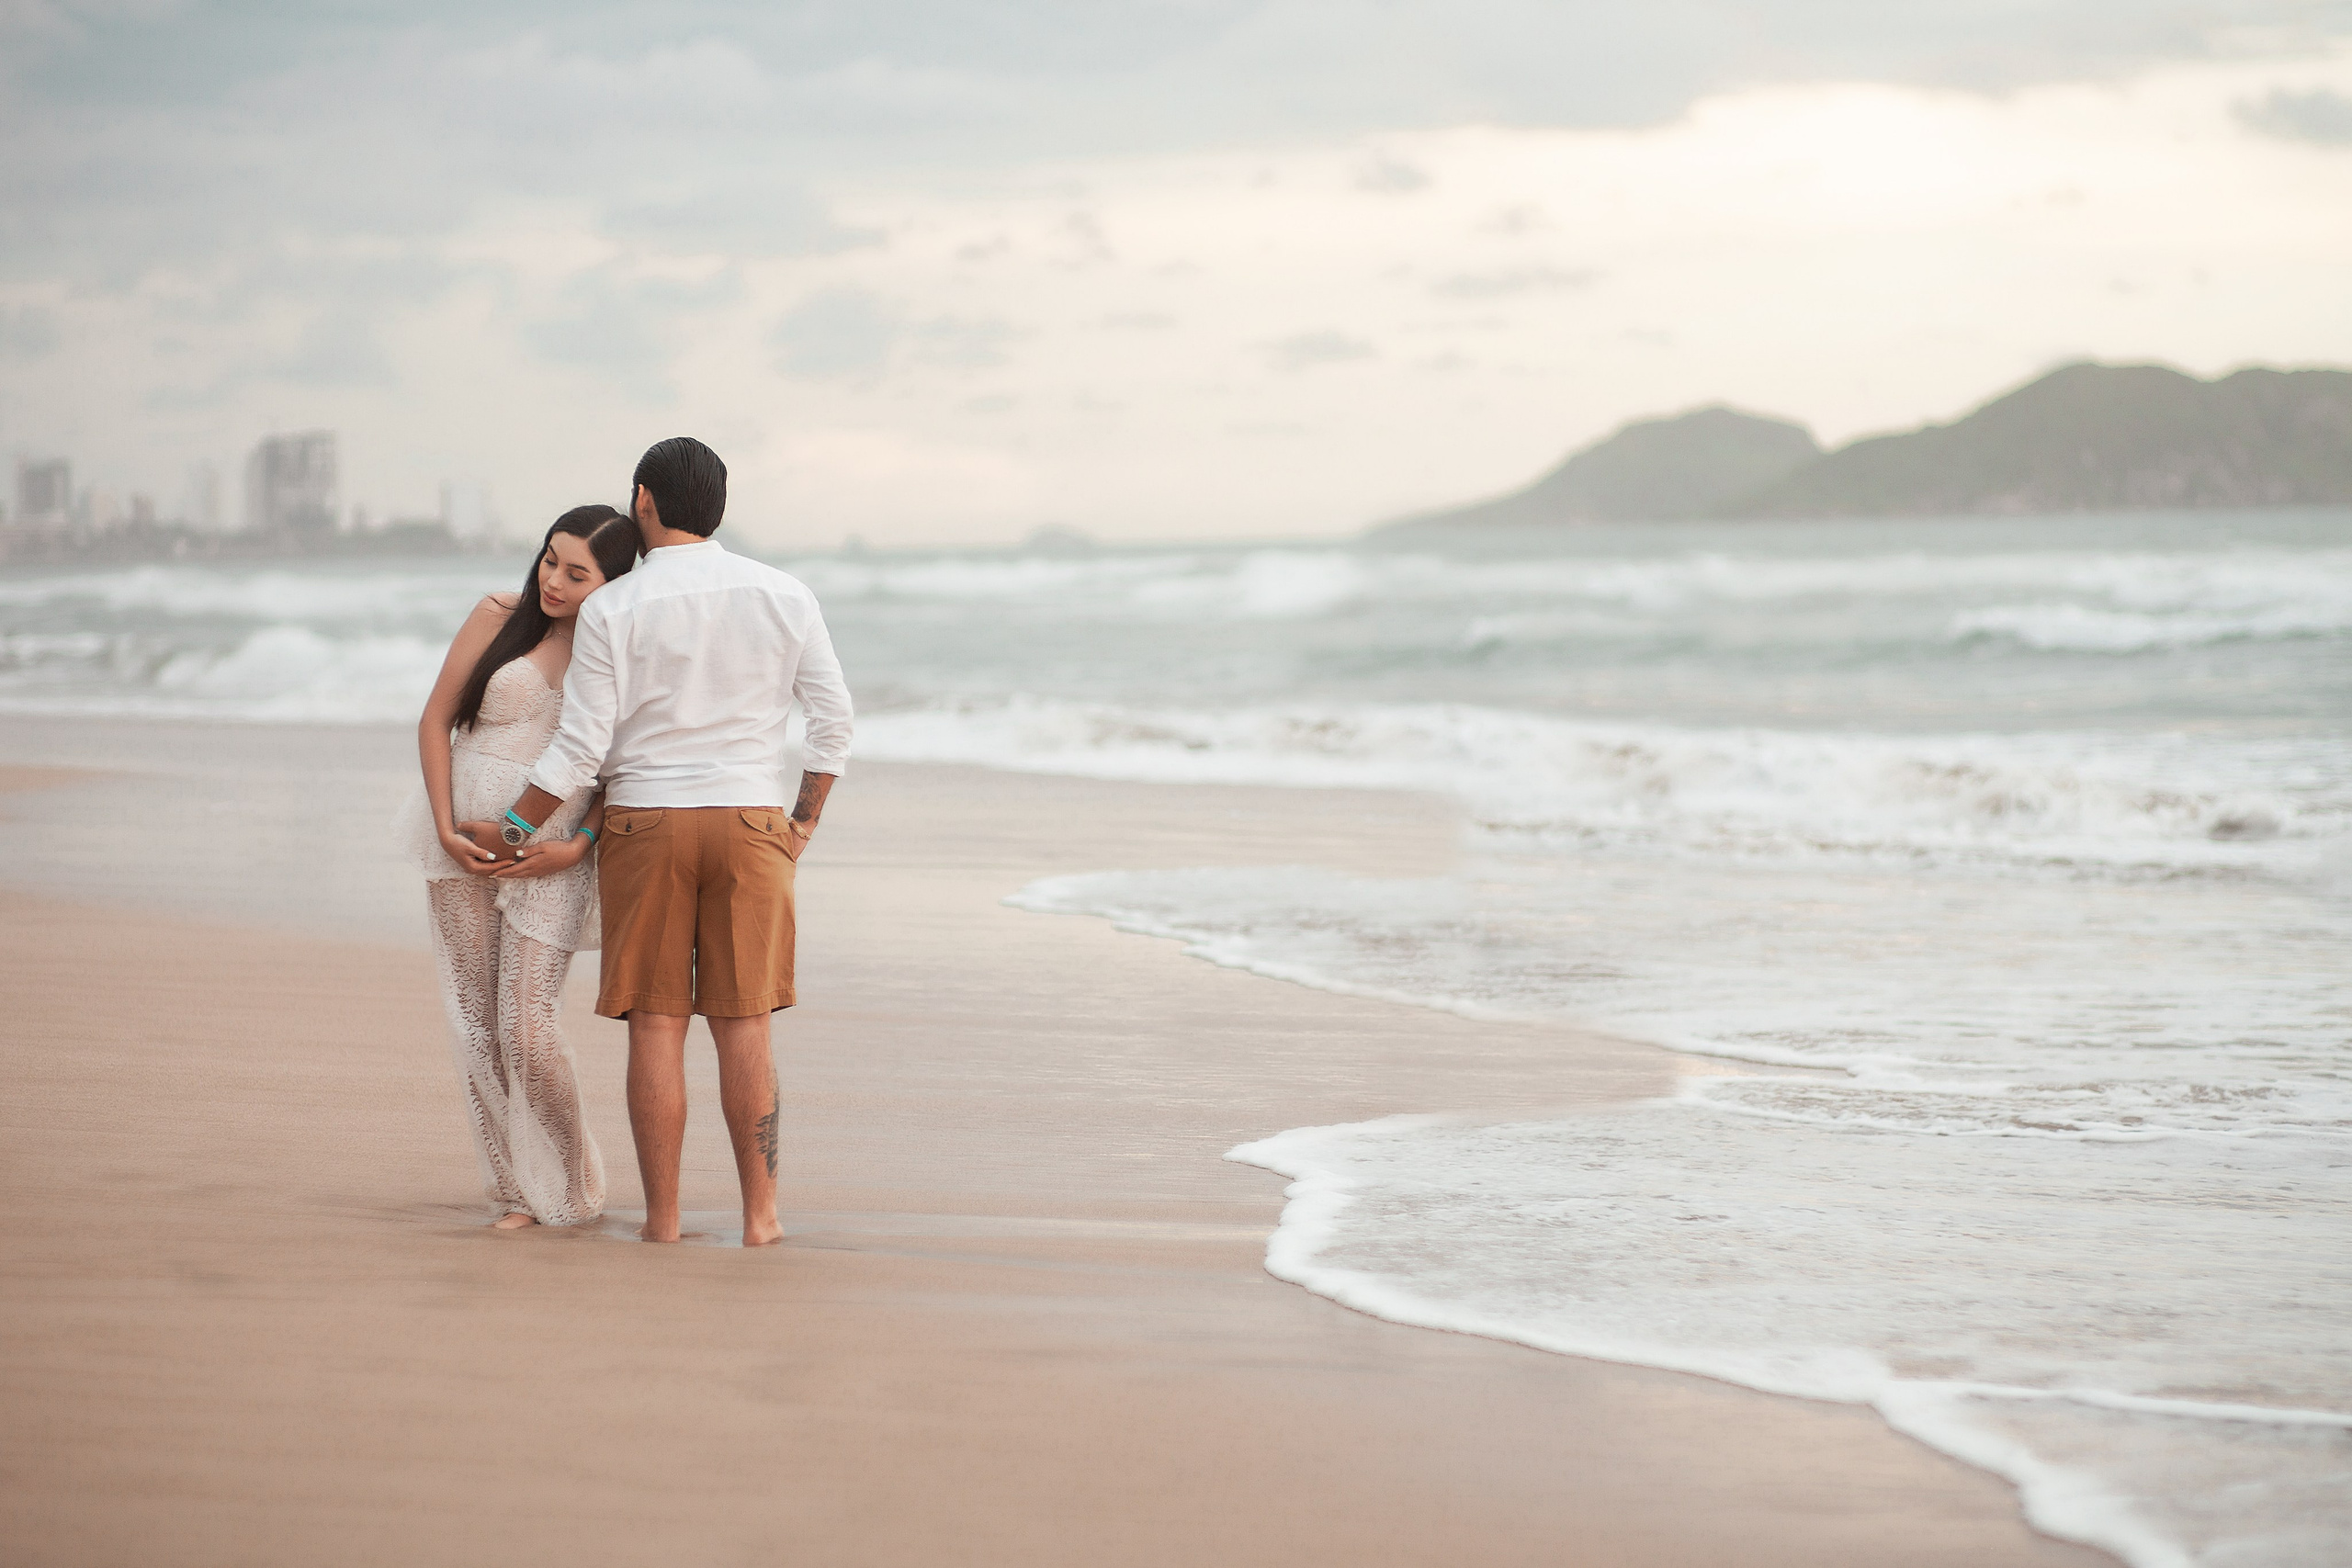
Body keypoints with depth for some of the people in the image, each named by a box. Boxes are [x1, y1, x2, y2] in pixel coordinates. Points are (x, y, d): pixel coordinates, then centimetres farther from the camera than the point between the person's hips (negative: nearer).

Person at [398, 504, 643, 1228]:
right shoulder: (499, 618, 0)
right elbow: (435, 720, 4)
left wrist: (578, 848, -12)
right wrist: (447, 830, -5)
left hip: (551, 851, -2)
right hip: (466, 838, 2)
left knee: (526, 1029, -11)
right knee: (476, 1025, 2)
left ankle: (567, 1189, 9)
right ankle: (517, 1193, 11)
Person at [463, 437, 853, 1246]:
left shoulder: (611, 611, -8)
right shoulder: (783, 595, 1)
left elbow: (583, 749, -9)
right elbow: (832, 717, 1)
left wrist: (512, 830, 3)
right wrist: (804, 822, 11)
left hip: (644, 824, -1)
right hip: (748, 826, 2)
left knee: (656, 1024, 3)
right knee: (742, 1023, 5)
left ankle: (662, 1214, 3)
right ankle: (760, 1212, 3)